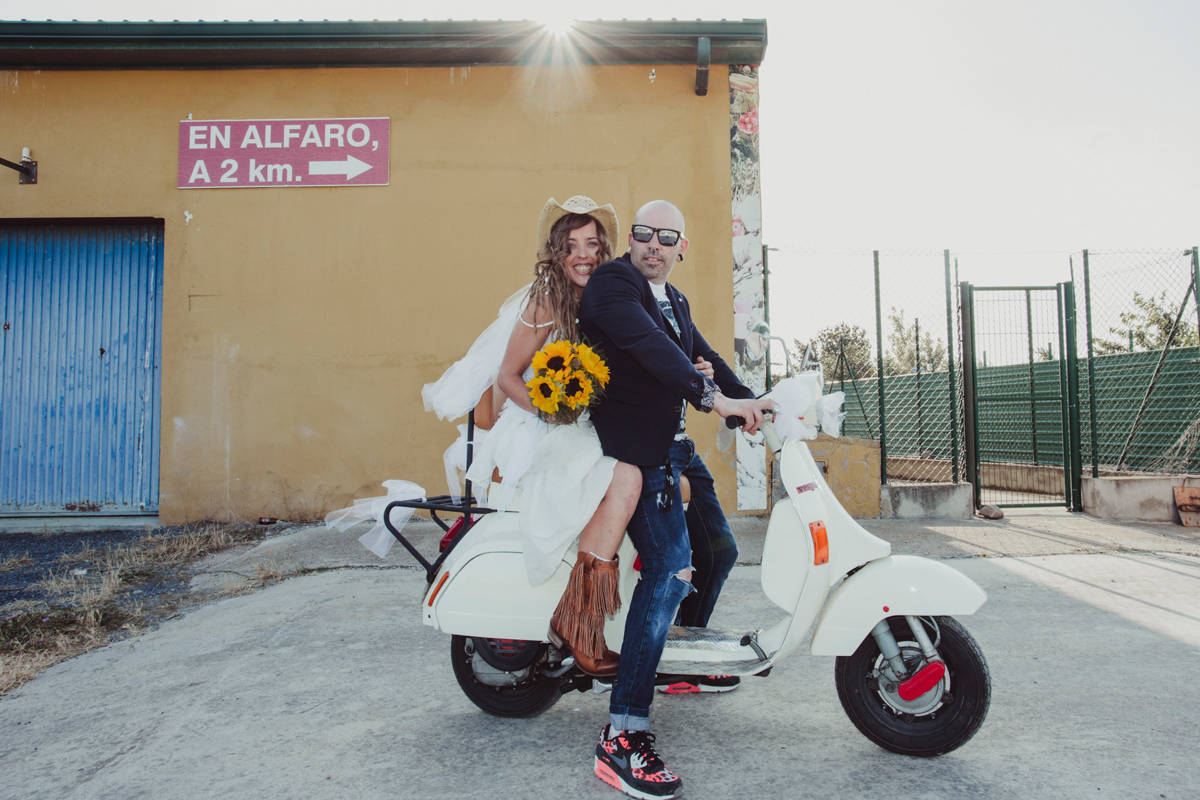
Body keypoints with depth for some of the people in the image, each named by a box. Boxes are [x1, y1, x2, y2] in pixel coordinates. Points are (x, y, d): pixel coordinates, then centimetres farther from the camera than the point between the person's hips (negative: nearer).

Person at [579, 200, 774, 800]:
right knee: (671, 567, -21)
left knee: (718, 551, 17)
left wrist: (752, 404, 6)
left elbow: (702, 356, 20)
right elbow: (649, 346, -26)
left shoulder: (674, 301, 20)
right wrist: (714, 398, -37)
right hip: (634, 451, -9)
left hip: (676, 447, 10)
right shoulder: (612, 283, -10)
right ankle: (622, 736, -19)